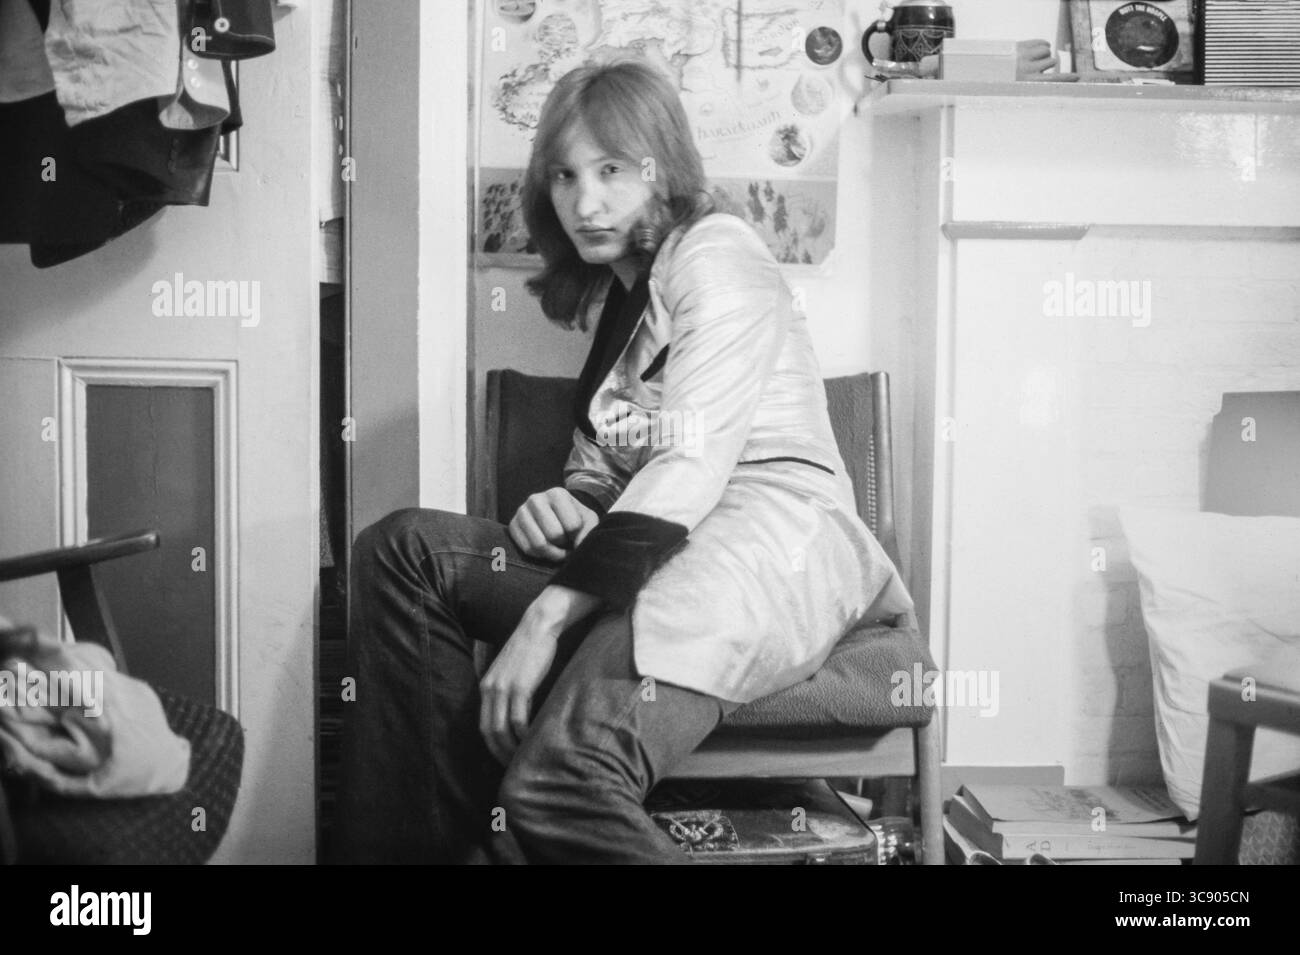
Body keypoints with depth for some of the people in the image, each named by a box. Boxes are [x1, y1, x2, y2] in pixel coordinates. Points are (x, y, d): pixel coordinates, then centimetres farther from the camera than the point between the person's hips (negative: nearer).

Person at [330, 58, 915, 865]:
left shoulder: (716, 250, -1)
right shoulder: (616, 291, 24)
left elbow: (693, 464, -15)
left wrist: (546, 617, -21)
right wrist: (567, 505, -1)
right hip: (664, 544, 9)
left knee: (557, 782, -35)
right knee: (403, 550, -7)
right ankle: (422, 839, -11)